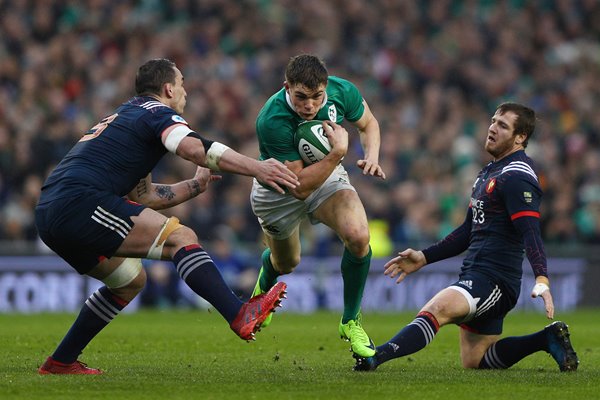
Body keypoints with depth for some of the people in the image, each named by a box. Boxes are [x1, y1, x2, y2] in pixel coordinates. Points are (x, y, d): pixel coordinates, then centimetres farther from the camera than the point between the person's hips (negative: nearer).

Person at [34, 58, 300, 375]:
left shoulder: (123, 118, 33)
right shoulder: (157, 112, 4)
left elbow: (144, 196, 34)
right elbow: (192, 147, -19)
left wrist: (196, 185, 36)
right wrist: (256, 168, -22)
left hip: (49, 215, 10)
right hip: (80, 202, -10)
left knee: (130, 280, 25)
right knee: (181, 237, -14)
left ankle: (60, 362, 26)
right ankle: (240, 316, -30)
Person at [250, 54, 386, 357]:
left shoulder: (342, 91, -27)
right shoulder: (272, 121, -40)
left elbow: (368, 123, -2)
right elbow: (299, 186, -38)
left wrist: (371, 156, -22)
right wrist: (338, 152, -47)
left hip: (327, 173, 2)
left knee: (358, 236, -26)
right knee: (286, 263, 21)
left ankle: (351, 321, -4)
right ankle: (265, 285, 63)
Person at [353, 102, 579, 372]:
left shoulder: (517, 177, -11)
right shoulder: (489, 173, 20)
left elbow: (531, 234, -22)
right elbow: (470, 230, 28)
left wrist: (542, 280, -36)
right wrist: (424, 258, 24)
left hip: (493, 279, -11)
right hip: (474, 276, 11)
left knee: (436, 310, -32)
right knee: (474, 362, 12)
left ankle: (378, 356, -50)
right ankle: (547, 339, 17)